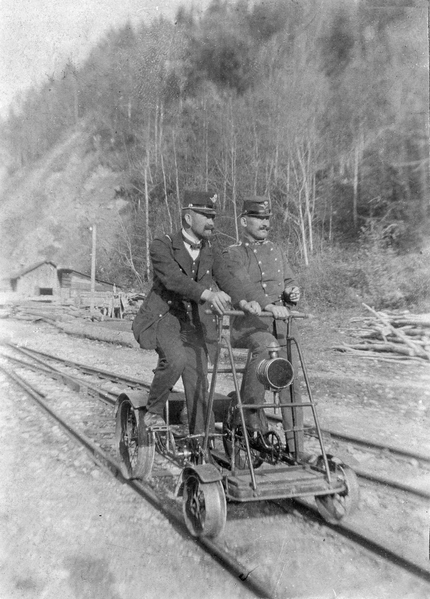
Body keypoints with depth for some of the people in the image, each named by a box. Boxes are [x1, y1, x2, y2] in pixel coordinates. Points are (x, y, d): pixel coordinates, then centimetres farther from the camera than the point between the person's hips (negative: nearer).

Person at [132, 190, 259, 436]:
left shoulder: (212, 253, 8)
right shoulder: (162, 246, -8)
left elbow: (227, 278, -7)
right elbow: (173, 278, -25)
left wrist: (243, 302, -29)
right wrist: (207, 294, -42)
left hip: (195, 324, 4)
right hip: (163, 317, -4)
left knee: (199, 384, -2)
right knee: (175, 358, -30)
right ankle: (153, 411, -6)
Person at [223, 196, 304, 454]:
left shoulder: (277, 250, 19)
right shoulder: (233, 254, 1)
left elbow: (289, 282, 22)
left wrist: (293, 292, -3)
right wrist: (267, 305, -33)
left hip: (281, 321, 5)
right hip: (248, 322, -4)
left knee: (291, 382, -7)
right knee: (265, 346, -37)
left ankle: (296, 447, 0)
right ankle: (251, 406, -18)